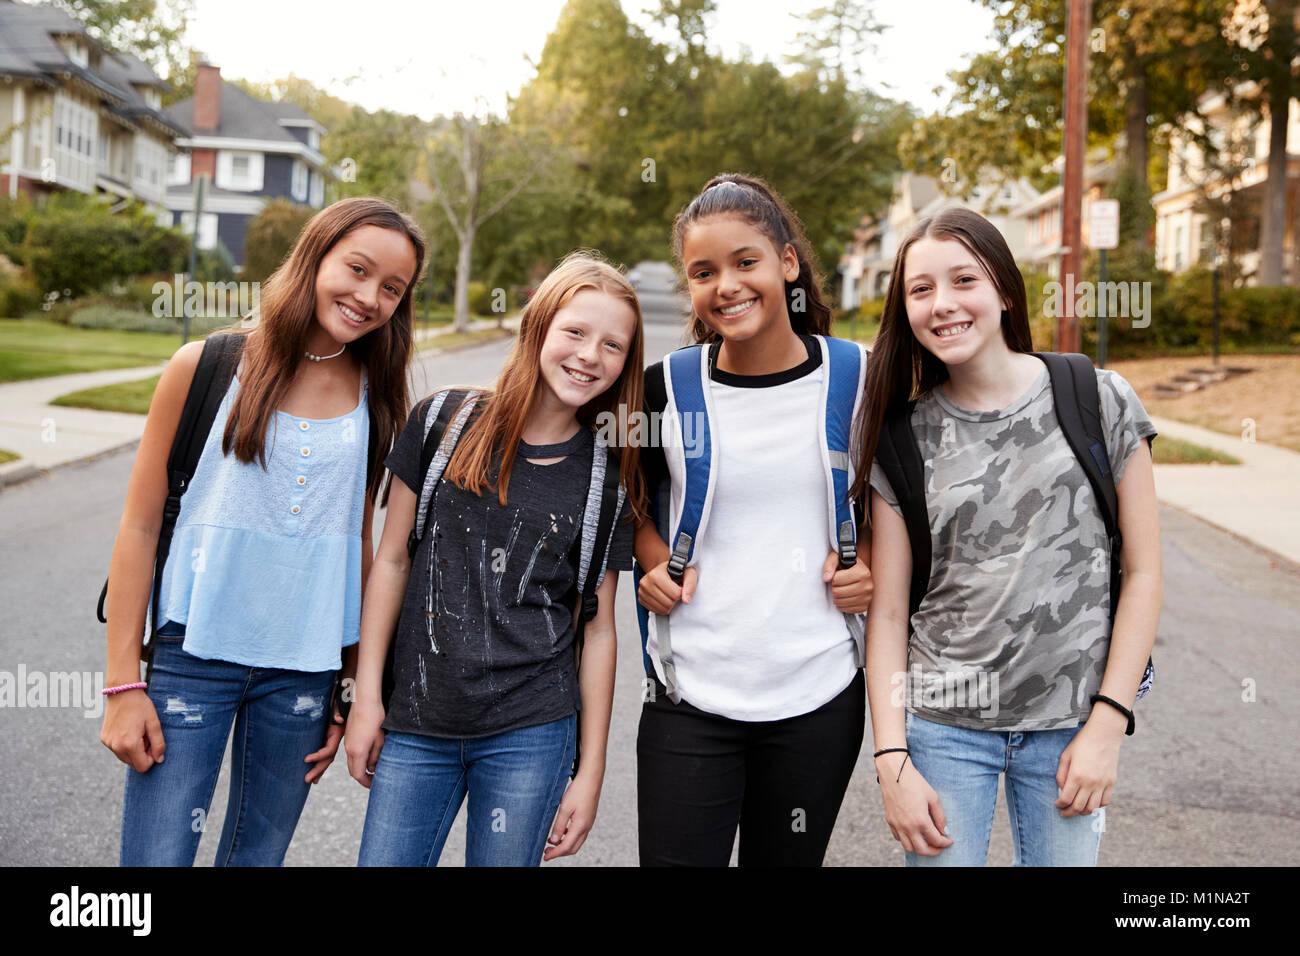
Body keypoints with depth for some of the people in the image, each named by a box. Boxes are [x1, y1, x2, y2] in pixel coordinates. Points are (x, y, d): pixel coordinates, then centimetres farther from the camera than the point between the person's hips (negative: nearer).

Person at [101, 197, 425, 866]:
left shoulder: (378, 399, 4)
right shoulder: (205, 367, -5)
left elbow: (358, 544, 9)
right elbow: (140, 525, -2)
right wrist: (123, 685, -4)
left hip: (303, 670, 3)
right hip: (192, 654, -2)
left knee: (257, 856, 14)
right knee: (156, 859, -3)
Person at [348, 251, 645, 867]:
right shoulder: (443, 423, -1)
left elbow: (598, 629, 3)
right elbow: (393, 559, 4)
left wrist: (591, 770, 3)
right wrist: (367, 695, 2)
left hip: (529, 737, 0)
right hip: (415, 727, 1)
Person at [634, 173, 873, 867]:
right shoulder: (667, 387, -3)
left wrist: (870, 562, -4)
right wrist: (654, 560, -4)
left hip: (820, 696, 1)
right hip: (690, 698, 0)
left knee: (788, 860, 14)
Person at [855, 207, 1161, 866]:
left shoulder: (1100, 403, -4)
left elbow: (1142, 571, -1)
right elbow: (887, 610, -1)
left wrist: (1106, 726, -6)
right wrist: (891, 759, -8)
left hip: (1068, 726, 0)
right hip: (941, 725, 1)